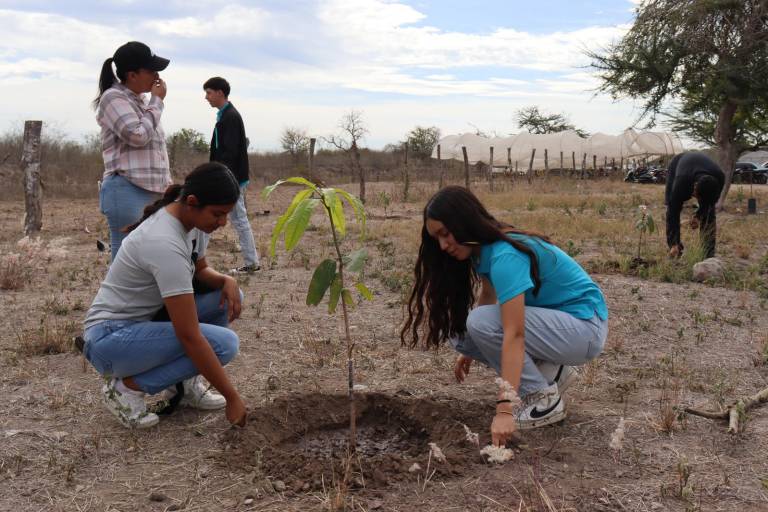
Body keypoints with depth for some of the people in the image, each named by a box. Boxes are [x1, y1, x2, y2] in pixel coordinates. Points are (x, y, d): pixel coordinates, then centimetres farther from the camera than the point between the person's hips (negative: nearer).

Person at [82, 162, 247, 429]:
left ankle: (184, 381, 7)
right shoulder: (165, 244, -31)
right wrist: (232, 397, -24)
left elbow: (200, 270, 15)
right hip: (109, 338, -9)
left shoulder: (190, 218, -4)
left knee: (227, 296, -3)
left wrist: (226, 280, -10)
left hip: (145, 321, 9)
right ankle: (126, 386, -7)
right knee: (223, 343, -24)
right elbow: (190, 337, -30)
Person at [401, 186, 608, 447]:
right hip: (551, 318, 9)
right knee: (460, 332, -4)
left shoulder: (505, 256, -28)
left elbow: (514, 335, -35)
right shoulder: (484, 249, -1)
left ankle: (545, 399, -11)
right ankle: (550, 372, 6)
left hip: (585, 329, -9)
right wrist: (468, 351, 17)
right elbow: (488, 295, 17)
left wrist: (504, 409, -38)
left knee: (481, 323, -25)